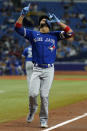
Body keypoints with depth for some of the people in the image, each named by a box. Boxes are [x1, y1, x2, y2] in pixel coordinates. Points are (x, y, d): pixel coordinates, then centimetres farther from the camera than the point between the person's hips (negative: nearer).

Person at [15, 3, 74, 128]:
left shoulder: (55, 35, 10)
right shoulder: (33, 34, 11)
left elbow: (70, 33, -2)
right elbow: (18, 28, 3)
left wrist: (58, 21, -5)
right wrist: (23, 14, -9)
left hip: (49, 70, 0)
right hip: (36, 69, 1)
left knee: (44, 95, -5)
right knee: (33, 93, -12)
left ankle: (43, 120, 8)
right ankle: (32, 109, 19)